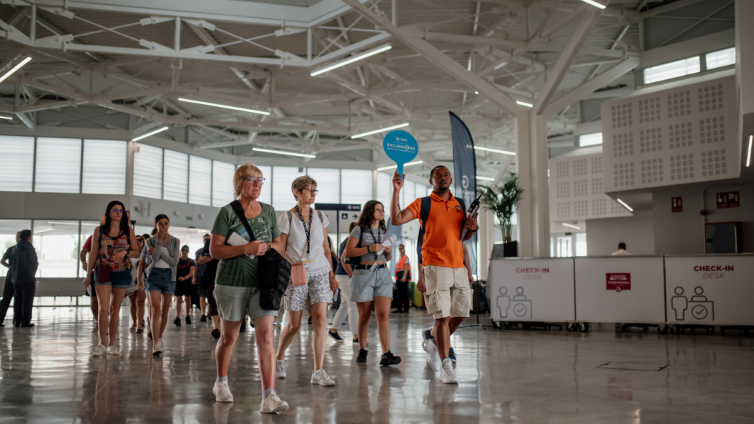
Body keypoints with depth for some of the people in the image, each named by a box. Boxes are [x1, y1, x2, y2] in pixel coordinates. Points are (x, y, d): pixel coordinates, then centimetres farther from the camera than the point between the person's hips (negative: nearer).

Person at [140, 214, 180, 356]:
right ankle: (156, 344, -19)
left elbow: (174, 261, -6)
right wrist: (159, 240, -14)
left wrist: (158, 252, -9)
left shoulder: (175, 241, 5)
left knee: (165, 311, 7)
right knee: (156, 310, -14)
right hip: (154, 275, -2)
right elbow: (154, 258, -13)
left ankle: (159, 338, 27)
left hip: (169, 276, 2)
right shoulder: (150, 241, 3)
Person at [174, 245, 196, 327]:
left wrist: (185, 278, -26)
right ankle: (177, 318, -15)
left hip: (188, 282, 1)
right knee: (178, 300, -9)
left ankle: (188, 316, 20)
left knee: (188, 299, 7)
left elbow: (191, 272, -10)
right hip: (178, 282, -1)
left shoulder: (191, 261, 1)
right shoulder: (177, 260, 2)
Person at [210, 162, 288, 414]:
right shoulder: (227, 212, -3)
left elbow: (280, 247, 15)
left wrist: (268, 247, -7)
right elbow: (214, 250, -8)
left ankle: (269, 397, -14)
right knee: (229, 336, 12)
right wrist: (246, 248, -20)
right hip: (232, 282, -2)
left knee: (265, 336, -11)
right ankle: (221, 383, 36)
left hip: (263, 282, 2)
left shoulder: (268, 212, 9)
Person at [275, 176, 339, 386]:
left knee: (320, 320, -10)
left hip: (319, 272, 3)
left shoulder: (321, 218, 9)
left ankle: (318, 372, -6)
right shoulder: (286, 218, -2)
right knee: (294, 325, 3)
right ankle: (279, 358, 32)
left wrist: (331, 274, 10)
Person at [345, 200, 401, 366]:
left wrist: (389, 252, 2)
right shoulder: (359, 230, 2)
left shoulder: (384, 231, 17)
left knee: (383, 314, -9)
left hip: (383, 274, 3)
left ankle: (386, 354, -14)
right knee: (365, 315, 4)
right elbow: (348, 251, -7)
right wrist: (369, 248, -15)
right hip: (363, 274, -3)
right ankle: (362, 350, 18)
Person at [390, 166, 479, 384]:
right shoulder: (423, 203, 2)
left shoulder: (460, 204, 16)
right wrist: (396, 191, -16)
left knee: (460, 314, 8)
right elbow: (396, 219, -9)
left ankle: (431, 337, 34)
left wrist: (472, 228, 1)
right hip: (435, 266, -5)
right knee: (442, 316, -8)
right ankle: (446, 366, -1)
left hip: (458, 266, 6)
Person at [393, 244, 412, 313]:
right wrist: (396, 278, 19)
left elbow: (406, 267, -14)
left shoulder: (406, 257, -3)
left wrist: (404, 276, -24)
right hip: (398, 277, 9)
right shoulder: (399, 258, 22)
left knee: (404, 293, -9)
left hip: (403, 278, -9)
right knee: (399, 293, 9)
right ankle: (399, 308, 11)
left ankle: (405, 309, -8)